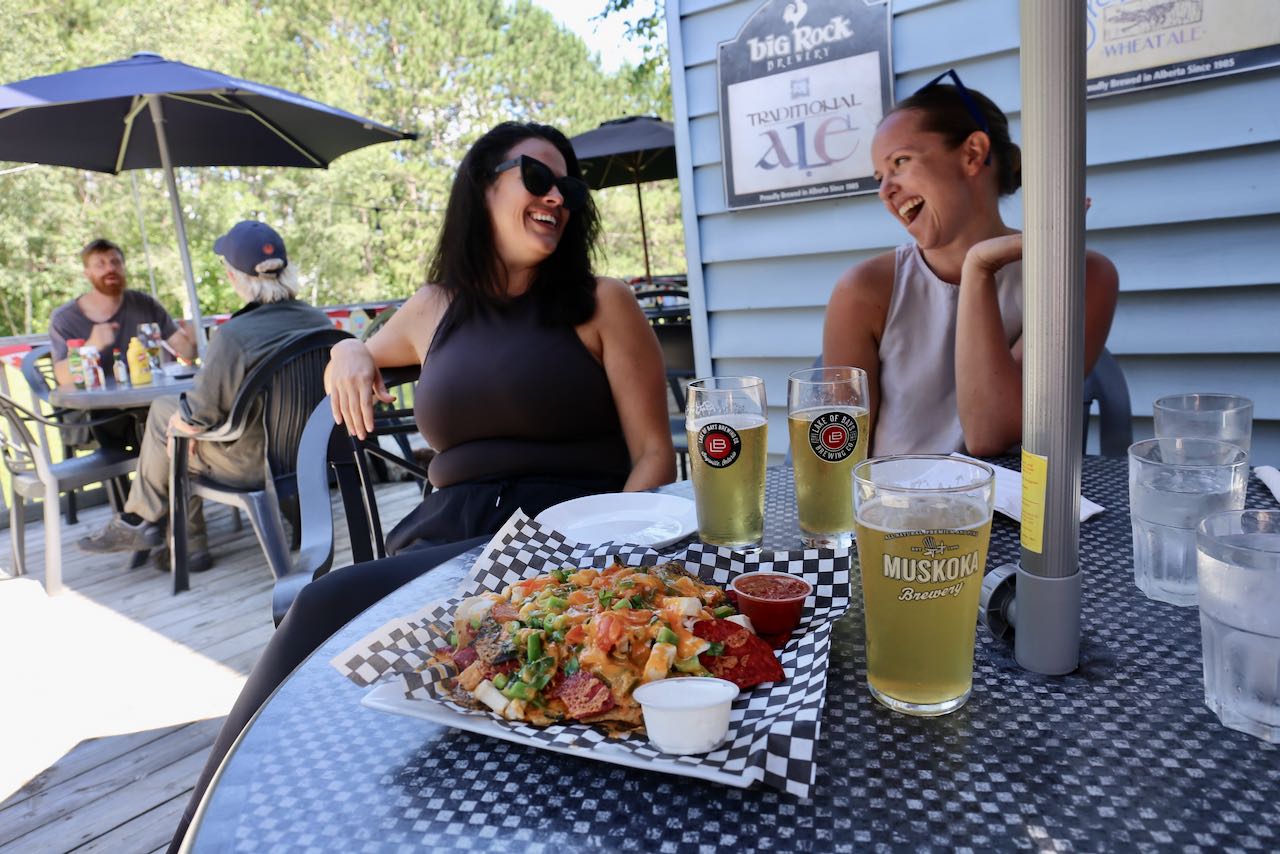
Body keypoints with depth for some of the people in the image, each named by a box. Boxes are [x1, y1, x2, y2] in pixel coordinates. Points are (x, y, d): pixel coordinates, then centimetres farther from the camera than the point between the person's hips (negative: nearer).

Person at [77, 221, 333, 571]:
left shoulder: (233, 337, -27)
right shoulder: (320, 321, -8)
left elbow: (196, 417, -21)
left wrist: (179, 420, 3)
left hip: (253, 465, -6)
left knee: (162, 412, 14)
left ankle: (139, 521, 32)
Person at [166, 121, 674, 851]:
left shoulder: (602, 304, 5)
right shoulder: (434, 310, 17)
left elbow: (655, 456, 0)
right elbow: (365, 349, 41)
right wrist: (349, 354, 14)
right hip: (444, 535, 4)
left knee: (332, 609, -27)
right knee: (331, 639, -28)